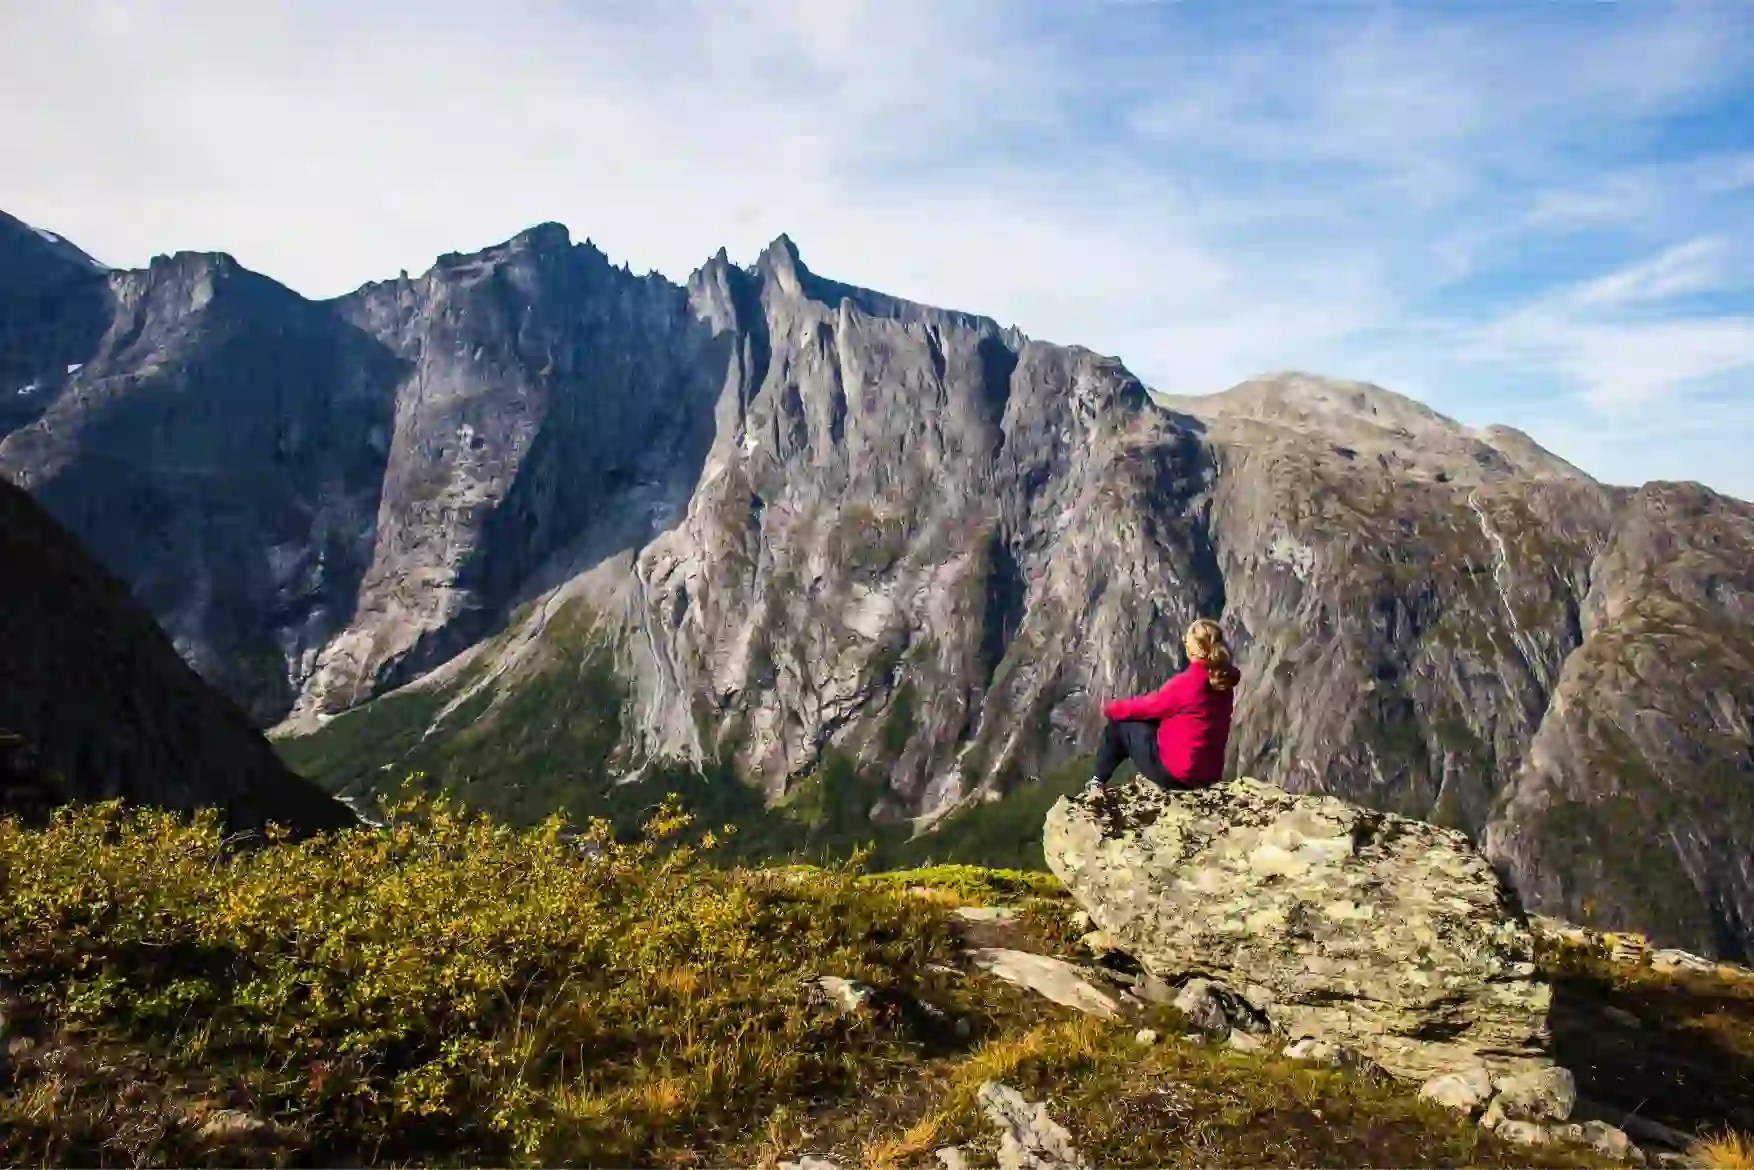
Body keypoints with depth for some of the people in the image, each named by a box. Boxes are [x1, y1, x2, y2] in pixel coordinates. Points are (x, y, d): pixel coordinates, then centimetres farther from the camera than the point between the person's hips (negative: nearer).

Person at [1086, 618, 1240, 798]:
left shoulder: (1186, 682, -22)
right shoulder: (1223, 683, 1)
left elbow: (1146, 706, -8)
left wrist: (1110, 708, 10)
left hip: (1176, 773, -7)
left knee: (1118, 724, 7)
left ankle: (1097, 783, 20)